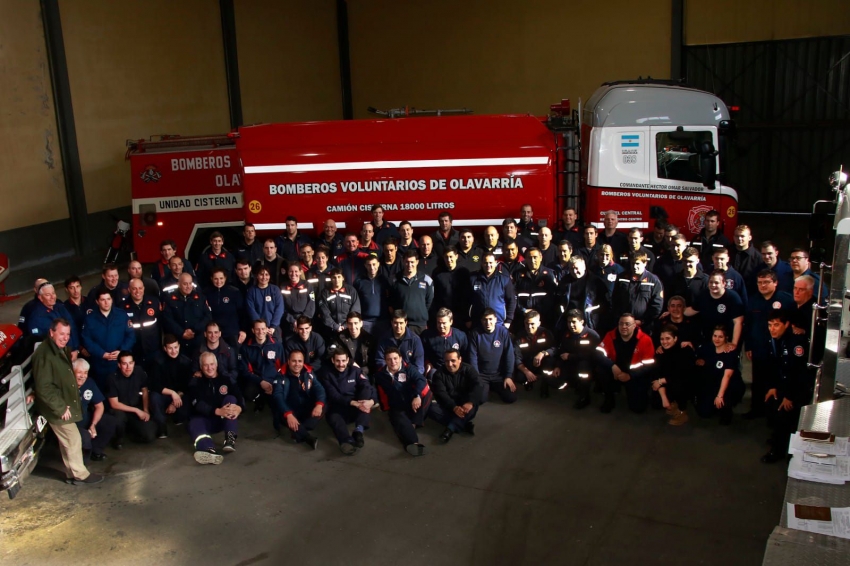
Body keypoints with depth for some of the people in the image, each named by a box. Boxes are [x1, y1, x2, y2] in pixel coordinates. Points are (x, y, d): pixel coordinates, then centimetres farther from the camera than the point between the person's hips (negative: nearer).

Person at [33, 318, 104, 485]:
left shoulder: (63, 350, 9)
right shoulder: (44, 355, -23)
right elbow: (44, 387, -25)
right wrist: (61, 408, -21)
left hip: (66, 405, 9)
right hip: (58, 408, -9)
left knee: (67, 441, 17)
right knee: (74, 440, -1)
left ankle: (72, 474, 27)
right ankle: (80, 475, 12)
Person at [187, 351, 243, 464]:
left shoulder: (226, 379, 8)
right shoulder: (195, 382, 5)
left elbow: (240, 397, -6)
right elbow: (197, 404, -13)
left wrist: (239, 408, -33)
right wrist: (217, 411, -31)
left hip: (225, 420, 2)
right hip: (204, 419, -2)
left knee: (230, 399, -22)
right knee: (194, 423, -34)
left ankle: (230, 438, -38)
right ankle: (210, 451, -68)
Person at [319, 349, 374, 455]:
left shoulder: (355, 370, 6)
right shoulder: (326, 374, -1)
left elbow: (368, 387, -8)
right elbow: (334, 396, -13)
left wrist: (371, 401, -31)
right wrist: (354, 403, -28)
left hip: (357, 409, 2)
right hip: (338, 409, -2)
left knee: (366, 389, -25)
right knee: (333, 417, -37)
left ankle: (359, 430, -40)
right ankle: (348, 441, -67)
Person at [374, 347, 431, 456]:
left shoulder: (409, 368, -5)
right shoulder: (380, 374, 5)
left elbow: (421, 380, -22)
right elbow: (381, 393, 16)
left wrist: (417, 396, -40)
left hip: (412, 403, 0)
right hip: (396, 408, 0)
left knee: (427, 393, -28)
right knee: (400, 420, -35)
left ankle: (413, 423, -29)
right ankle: (413, 442, -61)